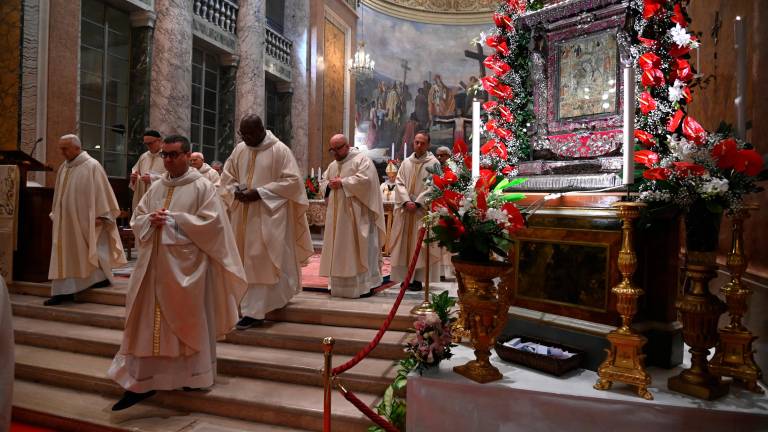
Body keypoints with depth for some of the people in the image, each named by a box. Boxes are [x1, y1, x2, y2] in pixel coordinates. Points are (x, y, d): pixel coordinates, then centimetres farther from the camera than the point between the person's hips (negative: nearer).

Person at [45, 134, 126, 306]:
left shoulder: (92, 166, -11)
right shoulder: (63, 168, 10)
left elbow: (101, 191, -14)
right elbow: (59, 194, 18)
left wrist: (100, 216, -16)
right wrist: (56, 215, 16)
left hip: (86, 221, -7)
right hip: (66, 220, 7)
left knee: (91, 252, 2)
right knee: (65, 254, 6)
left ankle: (101, 277, 19)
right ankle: (64, 290, 10)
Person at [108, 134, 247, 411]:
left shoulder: (202, 187, -6)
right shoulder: (156, 187, 12)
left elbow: (211, 223, -14)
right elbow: (137, 218, 14)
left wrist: (173, 220, -16)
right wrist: (151, 220, -9)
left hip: (185, 264, -5)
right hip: (155, 263, 5)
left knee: (189, 321, 6)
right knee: (148, 321, 7)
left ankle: (194, 375, 24)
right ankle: (141, 380, 16)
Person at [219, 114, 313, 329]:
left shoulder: (279, 150, -9)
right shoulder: (239, 150, 9)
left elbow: (292, 180, -14)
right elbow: (227, 177, 16)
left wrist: (259, 193, -18)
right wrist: (235, 191, -7)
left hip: (267, 215, -6)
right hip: (243, 215, 6)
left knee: (261, 260, -6)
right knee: (247, 260, 11)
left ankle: (255, 310, -1)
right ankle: (254, 309, 25)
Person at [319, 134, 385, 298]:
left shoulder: (361, 160, -5)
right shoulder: (332, 165, 18)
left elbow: (365, 179, -20)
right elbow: (322, 182, 19)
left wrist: (342, 182, -17)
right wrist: (329, 184, -4)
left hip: (357, 214, -7)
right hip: (337, 214, 8)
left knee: (359, 248, -5)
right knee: (339, 248, 9)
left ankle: (365, 285, 1)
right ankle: (341, 283, 17)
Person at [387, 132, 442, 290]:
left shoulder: (433, 163, -1)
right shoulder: (406, 163, 13)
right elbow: (400, 183, 5)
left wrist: (417, 203, -15)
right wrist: (406, 201, -11)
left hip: (423, 210, -4)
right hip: (405, 210, 4)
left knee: (419, 244, -3)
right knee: (405, 244, 5)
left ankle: (418, 279, 3)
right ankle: (407, 276, 12)